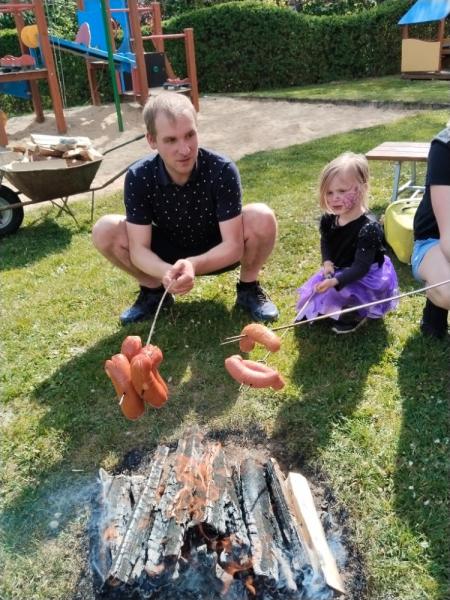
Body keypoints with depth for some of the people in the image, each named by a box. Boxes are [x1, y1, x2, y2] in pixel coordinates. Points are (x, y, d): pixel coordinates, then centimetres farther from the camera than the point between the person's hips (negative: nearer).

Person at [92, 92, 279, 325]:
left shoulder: (222, 171, -27)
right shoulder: (138, 177, -22)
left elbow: (233, 246, -27)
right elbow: (138, 249, -22)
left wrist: (194, 265, -46)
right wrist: (166, 272, -44)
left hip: (218, 253, -2)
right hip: (167, 257, 2)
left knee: (262, 218, -32)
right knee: (105, 231, -22)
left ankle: (249, 289, -3)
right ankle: (154, 291, 4)